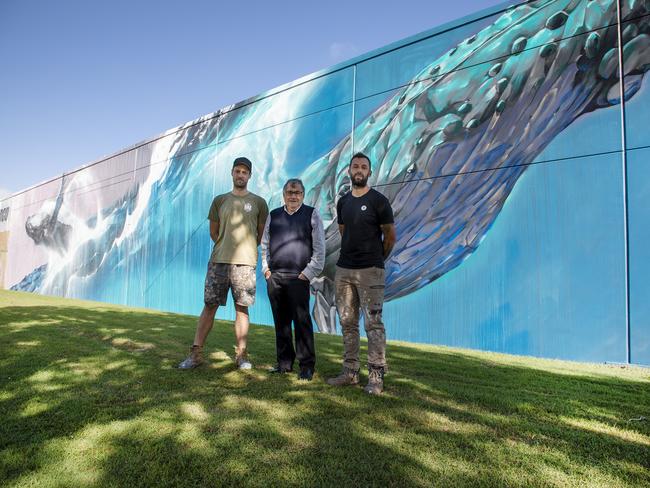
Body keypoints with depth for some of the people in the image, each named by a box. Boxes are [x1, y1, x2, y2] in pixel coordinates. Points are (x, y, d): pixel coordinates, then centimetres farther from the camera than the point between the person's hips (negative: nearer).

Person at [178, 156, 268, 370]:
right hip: (218, 261, 1)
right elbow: (213, 232, 16)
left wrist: (245, 248, 9)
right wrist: (227, 248, 11)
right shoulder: (219, 200, 12)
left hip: (245, 262, -1)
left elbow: (262, 234, 11)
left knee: (241, 308, 3)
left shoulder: (258, 202, 7)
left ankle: (241, 355, 12)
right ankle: (196, 353, 9)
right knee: (209, 306, 3)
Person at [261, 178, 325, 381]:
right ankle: (284, 362, 21)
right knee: (281, 321, 10)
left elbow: (319, 249, -1)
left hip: (298, 277, -4)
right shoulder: (273, 216, 15)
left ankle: (307, 365, 6)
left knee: (302, 321, -3)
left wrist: (308, 273, -7)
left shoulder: (311, 215, 3)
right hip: (274, 277, 4)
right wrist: (266, 269, 8)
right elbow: (265, 245, 19)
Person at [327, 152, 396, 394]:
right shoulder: (342, 202, 12)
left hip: (370, 271, -6)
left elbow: (390, 236, 1)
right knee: (348, 323, 10)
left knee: (373, 324, -5)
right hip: (344, 269, 6)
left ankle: (376, 376, 4)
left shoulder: (378, 201, -5)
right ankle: (350, 372, 20)